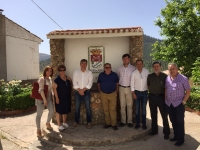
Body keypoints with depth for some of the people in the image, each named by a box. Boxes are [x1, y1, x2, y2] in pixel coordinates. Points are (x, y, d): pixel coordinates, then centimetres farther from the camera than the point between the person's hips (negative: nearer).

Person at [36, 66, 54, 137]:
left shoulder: (50, 79, 10)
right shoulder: (42, 79, -13)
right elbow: (41, 89, -21)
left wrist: (52, 96, 15)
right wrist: (44, 99, -27)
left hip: (49, 97, 8)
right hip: (41, 98, -7)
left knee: (51, 111, 7)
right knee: (39, 114, -3)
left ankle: (48, 123, 33)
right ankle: (38, 130, 3)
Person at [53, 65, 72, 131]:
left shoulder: (67, 78, 5)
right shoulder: (57, 79, -12)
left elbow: (70, 86, 20)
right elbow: (54, 88, -14)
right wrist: (57, 98, -18)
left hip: (67, 97, 6)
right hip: (60, 97, -6)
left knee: (66, 110, 16)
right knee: (59, 111, 3)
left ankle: (64, 122, 33)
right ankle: (59, 125, 12)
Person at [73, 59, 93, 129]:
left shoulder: (89, 73, 0)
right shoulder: (76, 72, 2)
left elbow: (90, 83, -7)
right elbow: (74, 83, -4)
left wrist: (83, 90, -14)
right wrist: (79, 90, -12)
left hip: (86, 92, -1)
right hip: (78, 92, 1)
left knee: (88, 107, 1)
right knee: (77, 107, 8)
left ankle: (89, 122, 11)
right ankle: (76, 121, 21)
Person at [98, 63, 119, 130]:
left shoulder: (114, 74, 3)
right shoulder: (101, 75, 6)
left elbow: (117, 84, 7)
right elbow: (99, 84, 13)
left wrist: (116, 92, 1)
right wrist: (100, 92, 6)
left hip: (112, 94, -2)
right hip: (103, 94, 2)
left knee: (113, 109, -4)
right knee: (106, 110, 6)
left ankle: (114, 124, 4)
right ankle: (107, 123, 17)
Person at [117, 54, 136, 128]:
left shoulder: (133, 68, -4)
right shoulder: (119, 68, 6)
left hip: (129, 88, -2)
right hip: (121, 88, 3)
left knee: (129, 105, 3)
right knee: (122, 105, 7)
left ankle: (130, 121, 13)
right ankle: (123, 121, 17)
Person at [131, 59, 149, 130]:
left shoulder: (146, 71, -6)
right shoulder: (134, 73, -5)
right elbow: (132, 83, -3)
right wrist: (133, 93, -5)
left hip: (144, 92, 0)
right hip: (137, 92, 0)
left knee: (144, 108, 9)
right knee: (137, 108, 8)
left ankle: (144, 123, 21)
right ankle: (137, 123, 21)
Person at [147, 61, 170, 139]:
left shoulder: (165, 76, -6)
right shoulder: (150, 76, 3)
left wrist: (165, 94, -6)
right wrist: (151, 91, 7)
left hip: (161, 97, -3)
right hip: (152, 97, 3)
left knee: (164, 115, 1)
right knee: (153, 115, 14)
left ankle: (166, 132, 15)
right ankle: (154, 130, 29)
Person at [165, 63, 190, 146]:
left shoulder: (183, 78, -10)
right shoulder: (167, 78, 4)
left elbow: (188, 91, -7)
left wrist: (183, 101, -11)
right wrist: (166, 100, 9)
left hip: (179, 104, -5)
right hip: (169, 104, 5)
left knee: (180, 122, 5)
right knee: (173, 121, 16)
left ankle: (181, 139, 18)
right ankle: (176, 136, 32)